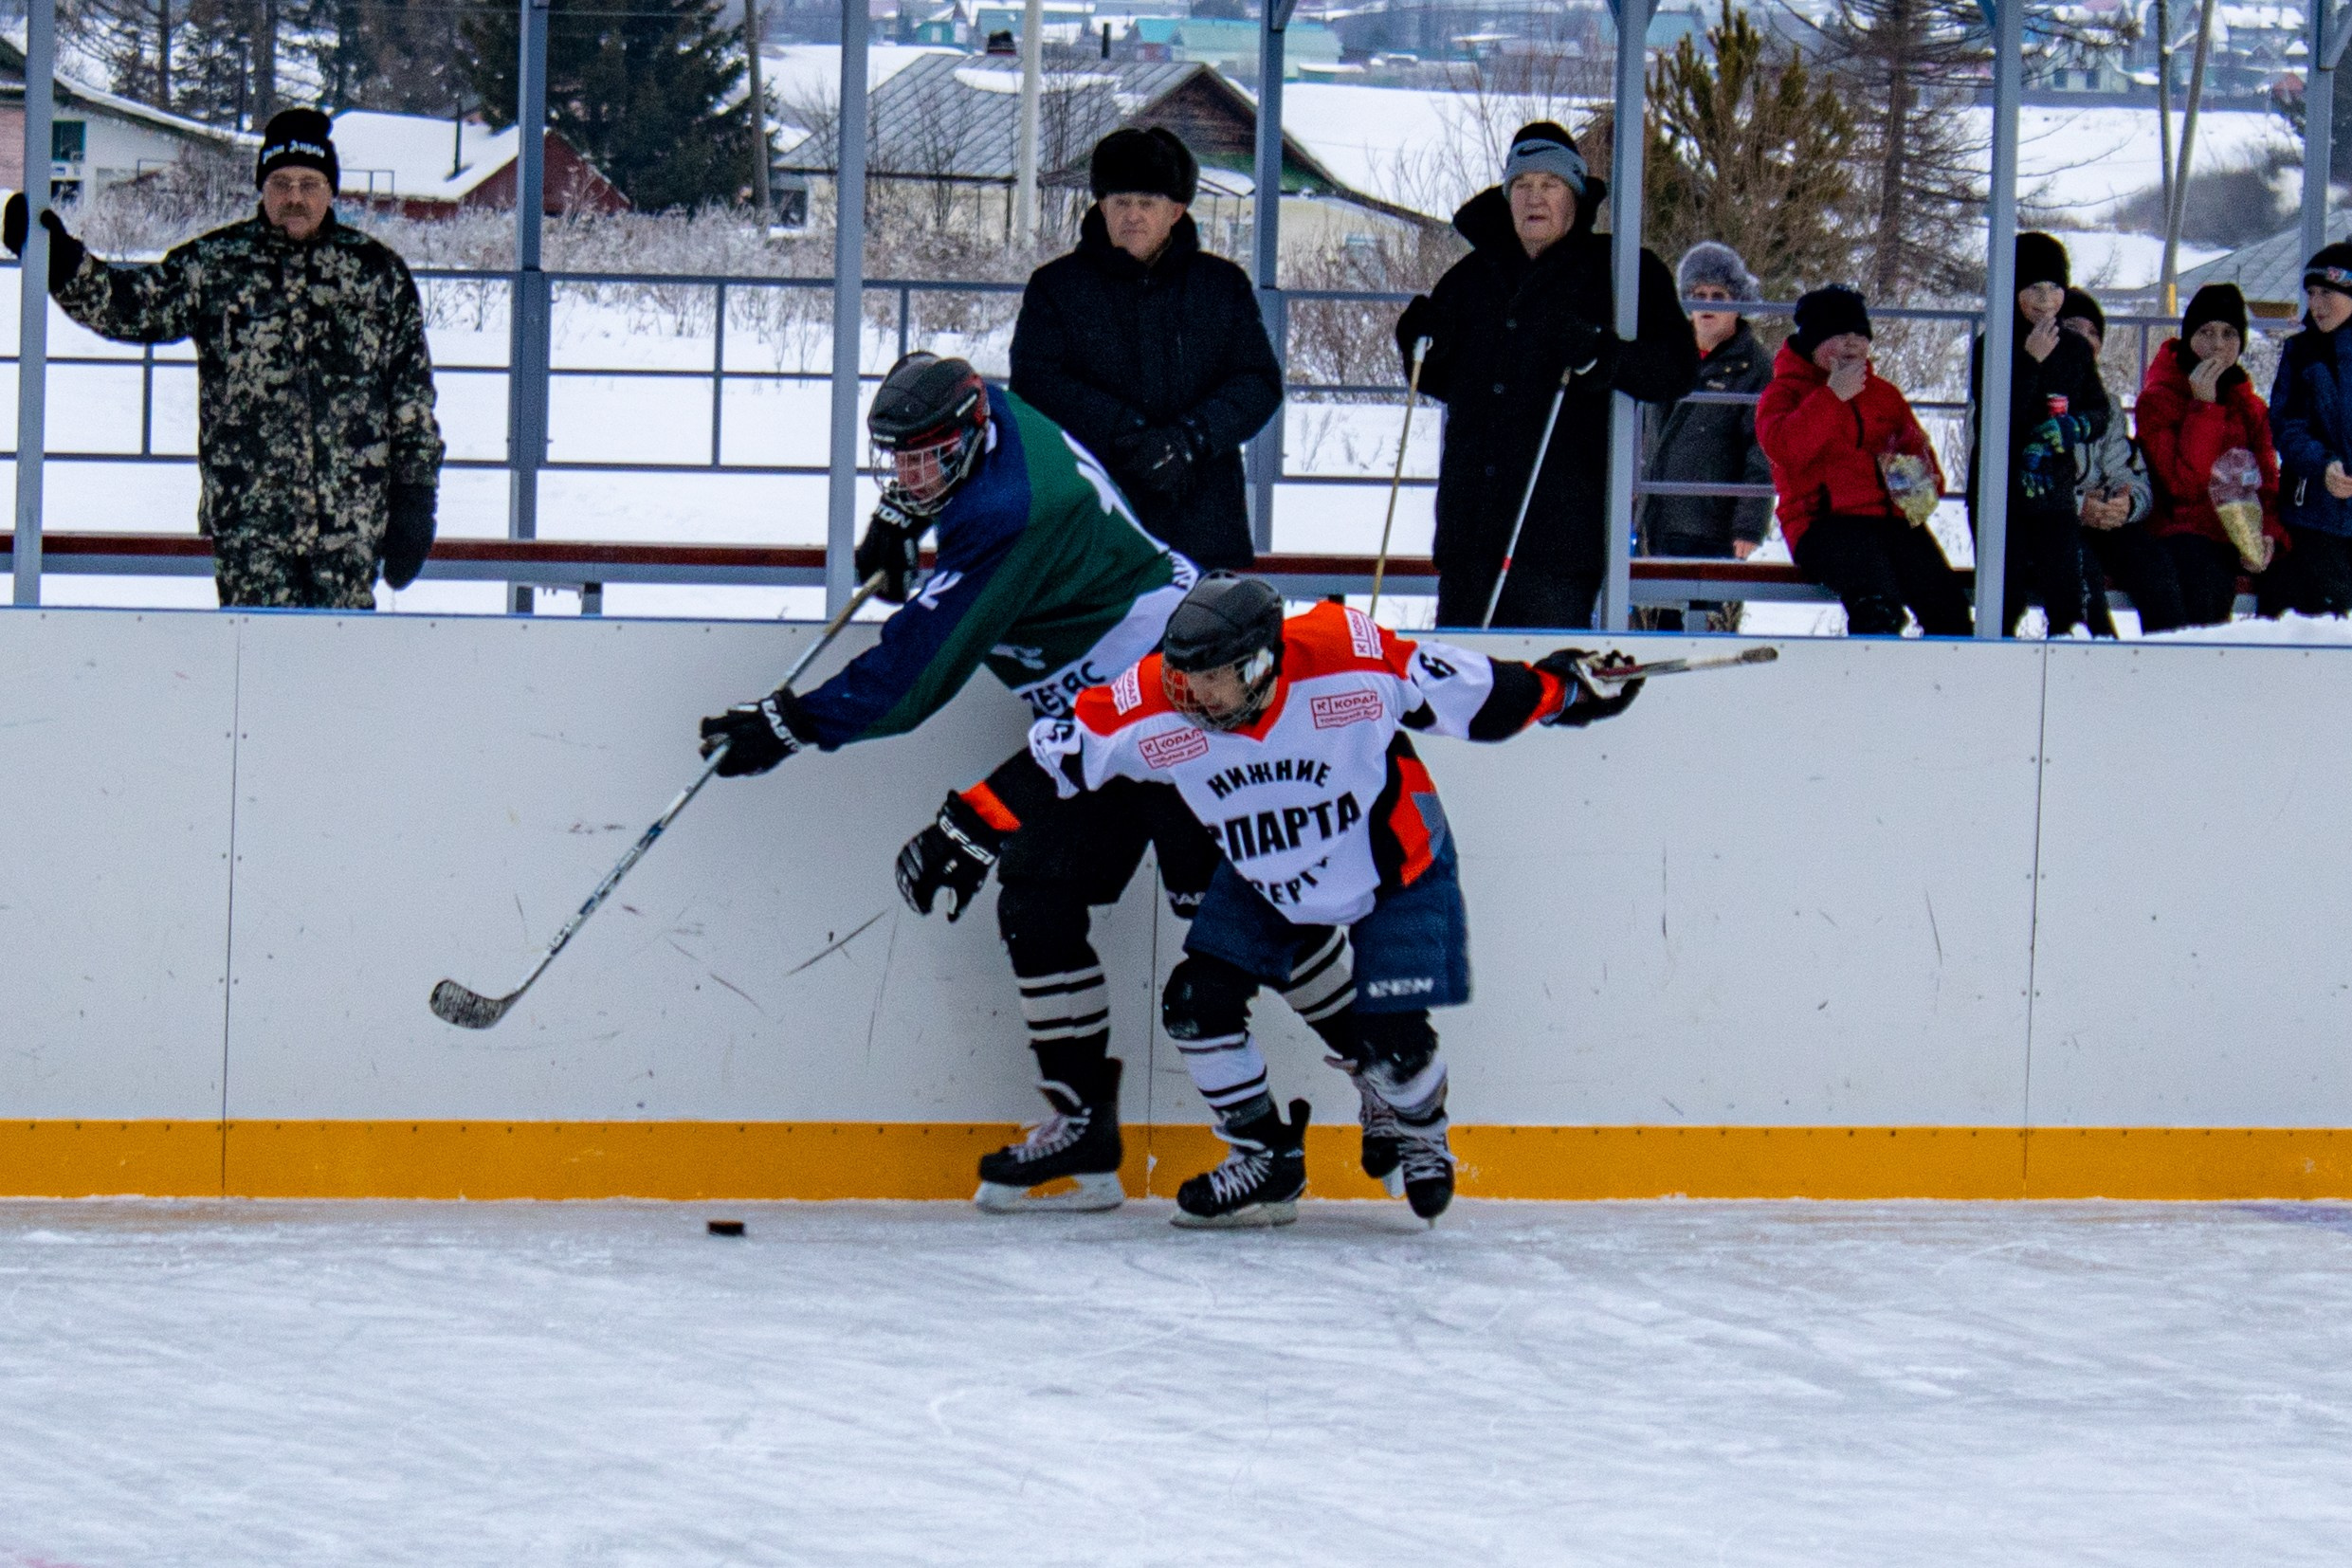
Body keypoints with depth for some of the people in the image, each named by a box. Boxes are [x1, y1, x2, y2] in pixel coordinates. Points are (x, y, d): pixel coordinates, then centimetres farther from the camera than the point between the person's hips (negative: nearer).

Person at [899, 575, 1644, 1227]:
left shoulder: (1353, 659, -33)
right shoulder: (1155, 705, -26)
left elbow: (1469, 693, -18)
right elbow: (1057, 753, -14)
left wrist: (1562, 687, -11)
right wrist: (970, 828, -13)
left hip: (1395, 870, -3)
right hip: (1264, 886, 3)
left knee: (1389, 1039, -9)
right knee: (1197, 1004, -9)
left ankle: (1411, 1127, 28)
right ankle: (1267, 1164, 12)